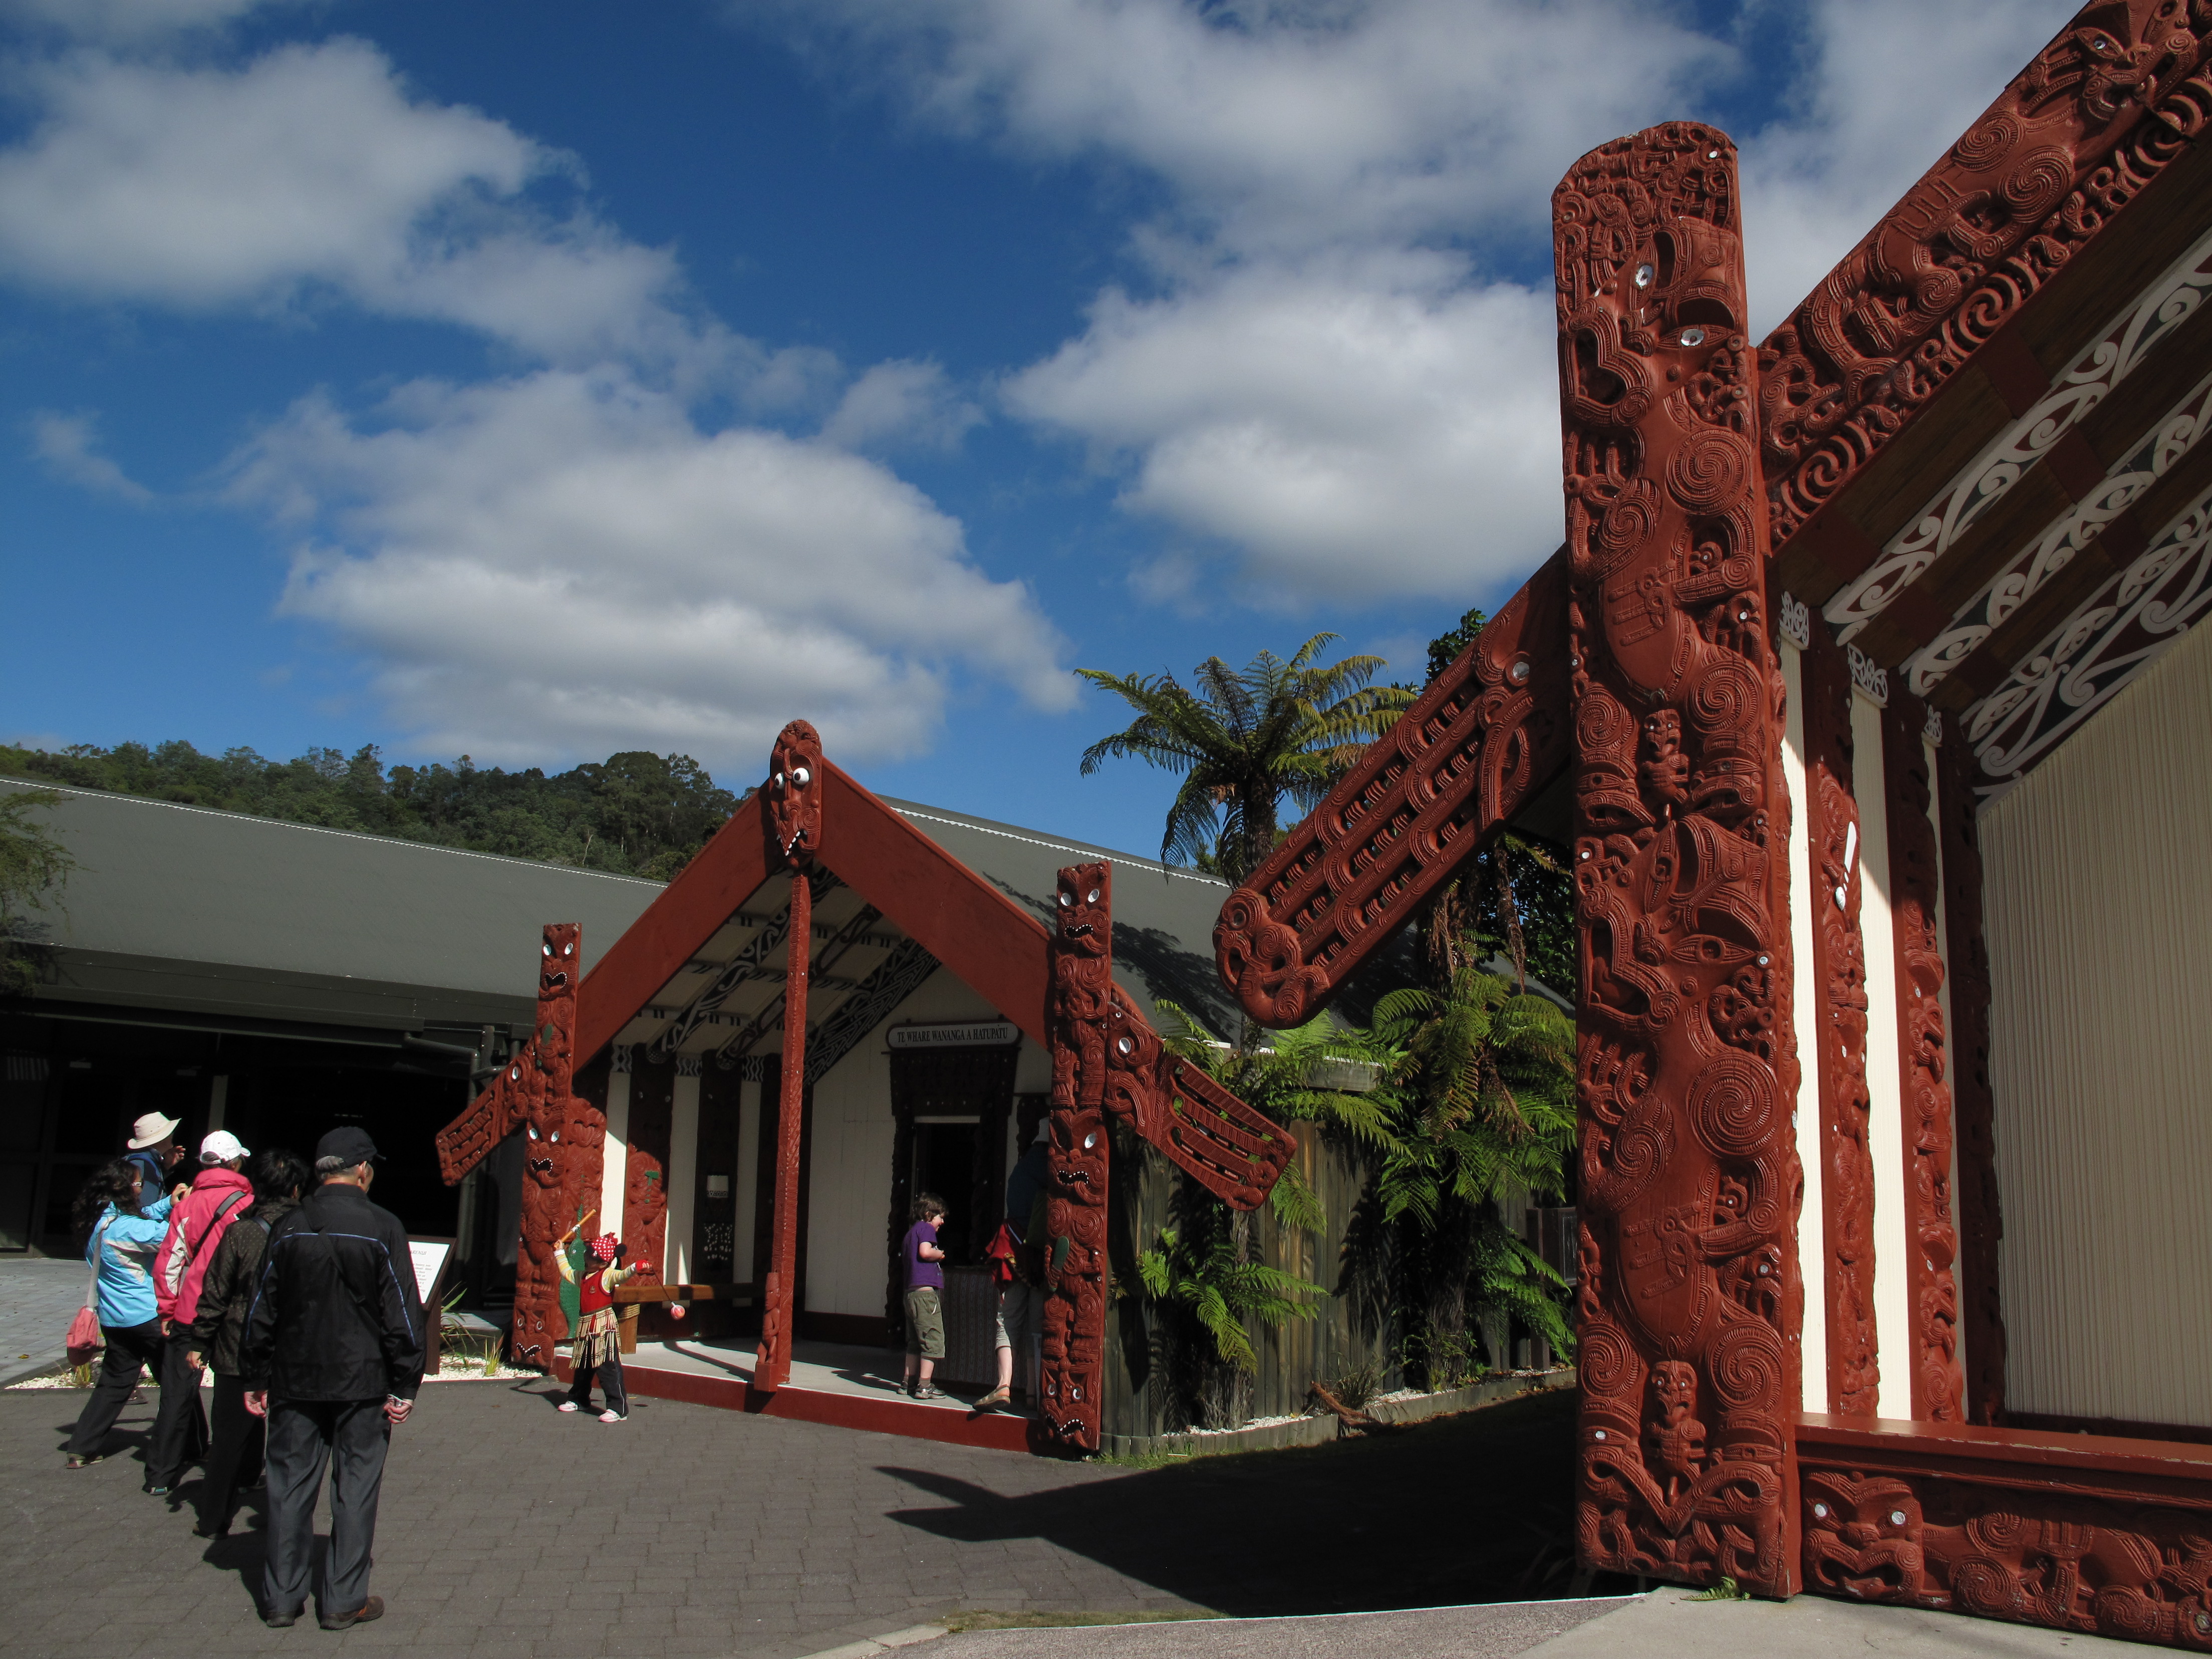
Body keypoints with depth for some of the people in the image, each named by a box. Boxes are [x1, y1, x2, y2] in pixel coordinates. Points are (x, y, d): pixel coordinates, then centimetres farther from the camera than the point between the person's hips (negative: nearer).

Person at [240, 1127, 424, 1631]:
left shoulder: (288, 1229, 1)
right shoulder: (381, 1228, -9)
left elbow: (262, 1309, 6)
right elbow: (402, 1312, -9)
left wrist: (256, 1379, 15)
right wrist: (404, 1386, -2)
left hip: (295, 1380, 3)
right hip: (362, 1381, -3)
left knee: (290, 1484, 11)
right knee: (355, 1487, 5)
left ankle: (282, 1598, 17)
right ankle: (344, 1600, 9)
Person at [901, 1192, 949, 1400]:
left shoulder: (911, 1231, 22)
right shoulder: (926, 1228, -5)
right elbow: (925, 1251, -21)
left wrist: (939, 1265, 19)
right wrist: (941, 1254, -4)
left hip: (912, 1292, 10)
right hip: (926, 1291, -10)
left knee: (915, 1342, 14)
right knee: (933, 1339, -7)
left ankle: (910, 1383, 17)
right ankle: (924, 1386, -9)